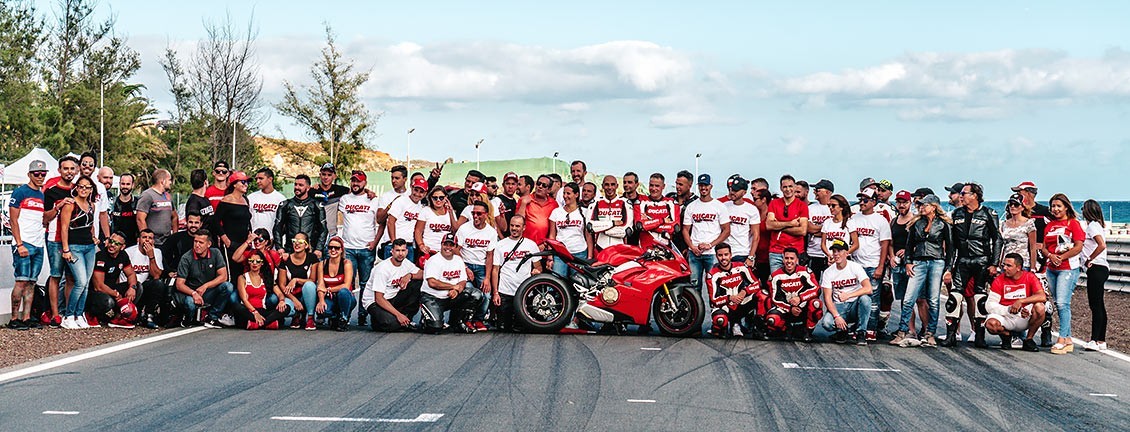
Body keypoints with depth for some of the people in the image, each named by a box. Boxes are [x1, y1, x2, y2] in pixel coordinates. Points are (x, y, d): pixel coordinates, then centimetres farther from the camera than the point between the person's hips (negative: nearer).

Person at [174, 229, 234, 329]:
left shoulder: (215, 253, -2)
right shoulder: (186, 258, -10)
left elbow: (223, 276, -6)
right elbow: (179, 284, -14)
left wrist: (205, 286, -19)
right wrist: (194, 293, -33)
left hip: (209, 293, 3)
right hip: (190, 293, -3)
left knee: (227, 286, -24)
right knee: (190, 302, -38)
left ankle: (212, 317, -10)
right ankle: (187, 320, 0)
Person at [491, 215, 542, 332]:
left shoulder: (531, 245, 10)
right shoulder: (501, 245, 8)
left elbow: (538, 266, 15)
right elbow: (495, 270, 7)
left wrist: (537, 270, -10)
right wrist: (495, 293, -1)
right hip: (504, 293, 0)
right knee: (503, 327, -3)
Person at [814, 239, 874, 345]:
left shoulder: (855, 267, -5)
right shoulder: (828, 272, -1)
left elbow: (868, 289, -19)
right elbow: (827, 297, -7)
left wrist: (848, 295, -28)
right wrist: (837, 316, -21)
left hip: (855, 305, 0)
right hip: (838, 306, 0)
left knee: (865, 298, -33)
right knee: (826, 322, -31)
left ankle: (861, 332, -15)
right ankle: (847, 328, 1)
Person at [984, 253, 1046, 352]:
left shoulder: (1029, 277, -4)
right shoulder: (999, 280, -4)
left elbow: (1042, 297, -19)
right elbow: (990, 305, -9)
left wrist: (1021, 301, -29)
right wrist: (1010, 310, -24)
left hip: (1025, 317, 0)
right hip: (1005, 317, 0)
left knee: (1039, 307, -30)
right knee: (991, 324, -33)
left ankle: (1029, 339, -7)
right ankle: (1006, 335, 6)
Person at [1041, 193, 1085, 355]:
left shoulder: (1073, 223, -2)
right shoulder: (1050, 225, 16)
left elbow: (1078, 247, -9)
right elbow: (1044, 247, 14)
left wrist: (1061, 257, -14)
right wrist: (1051, 256, -7)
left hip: (1068, 268, -7)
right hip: (1051, 269, 7)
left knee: (1062, 303, -15)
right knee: (1059, 304, 8)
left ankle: (1062, 340, -16)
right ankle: (1068, 340, 13)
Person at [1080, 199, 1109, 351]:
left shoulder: (1092, 225, -12)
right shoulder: (1100, 225, 17)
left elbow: (1102, 245, -25)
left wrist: (1089, 259, -15)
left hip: (1096, 269, -10)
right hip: (1101, 268, 10)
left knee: (1095, 304, -12)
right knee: (1098, 305, 11)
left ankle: (1095, 340, -15)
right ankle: (1101, 340, 14)